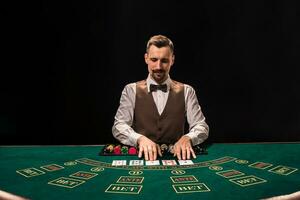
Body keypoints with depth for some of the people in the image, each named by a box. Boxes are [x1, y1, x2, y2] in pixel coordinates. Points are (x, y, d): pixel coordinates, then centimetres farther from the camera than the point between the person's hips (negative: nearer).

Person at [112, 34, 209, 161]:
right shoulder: (131, 90, 3)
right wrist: (140, 139, -24)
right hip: (141, 157, 0)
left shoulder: (186, 91, 5)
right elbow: (119, 127, -4)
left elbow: (201, 127, 1)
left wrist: (187, 138, -21)